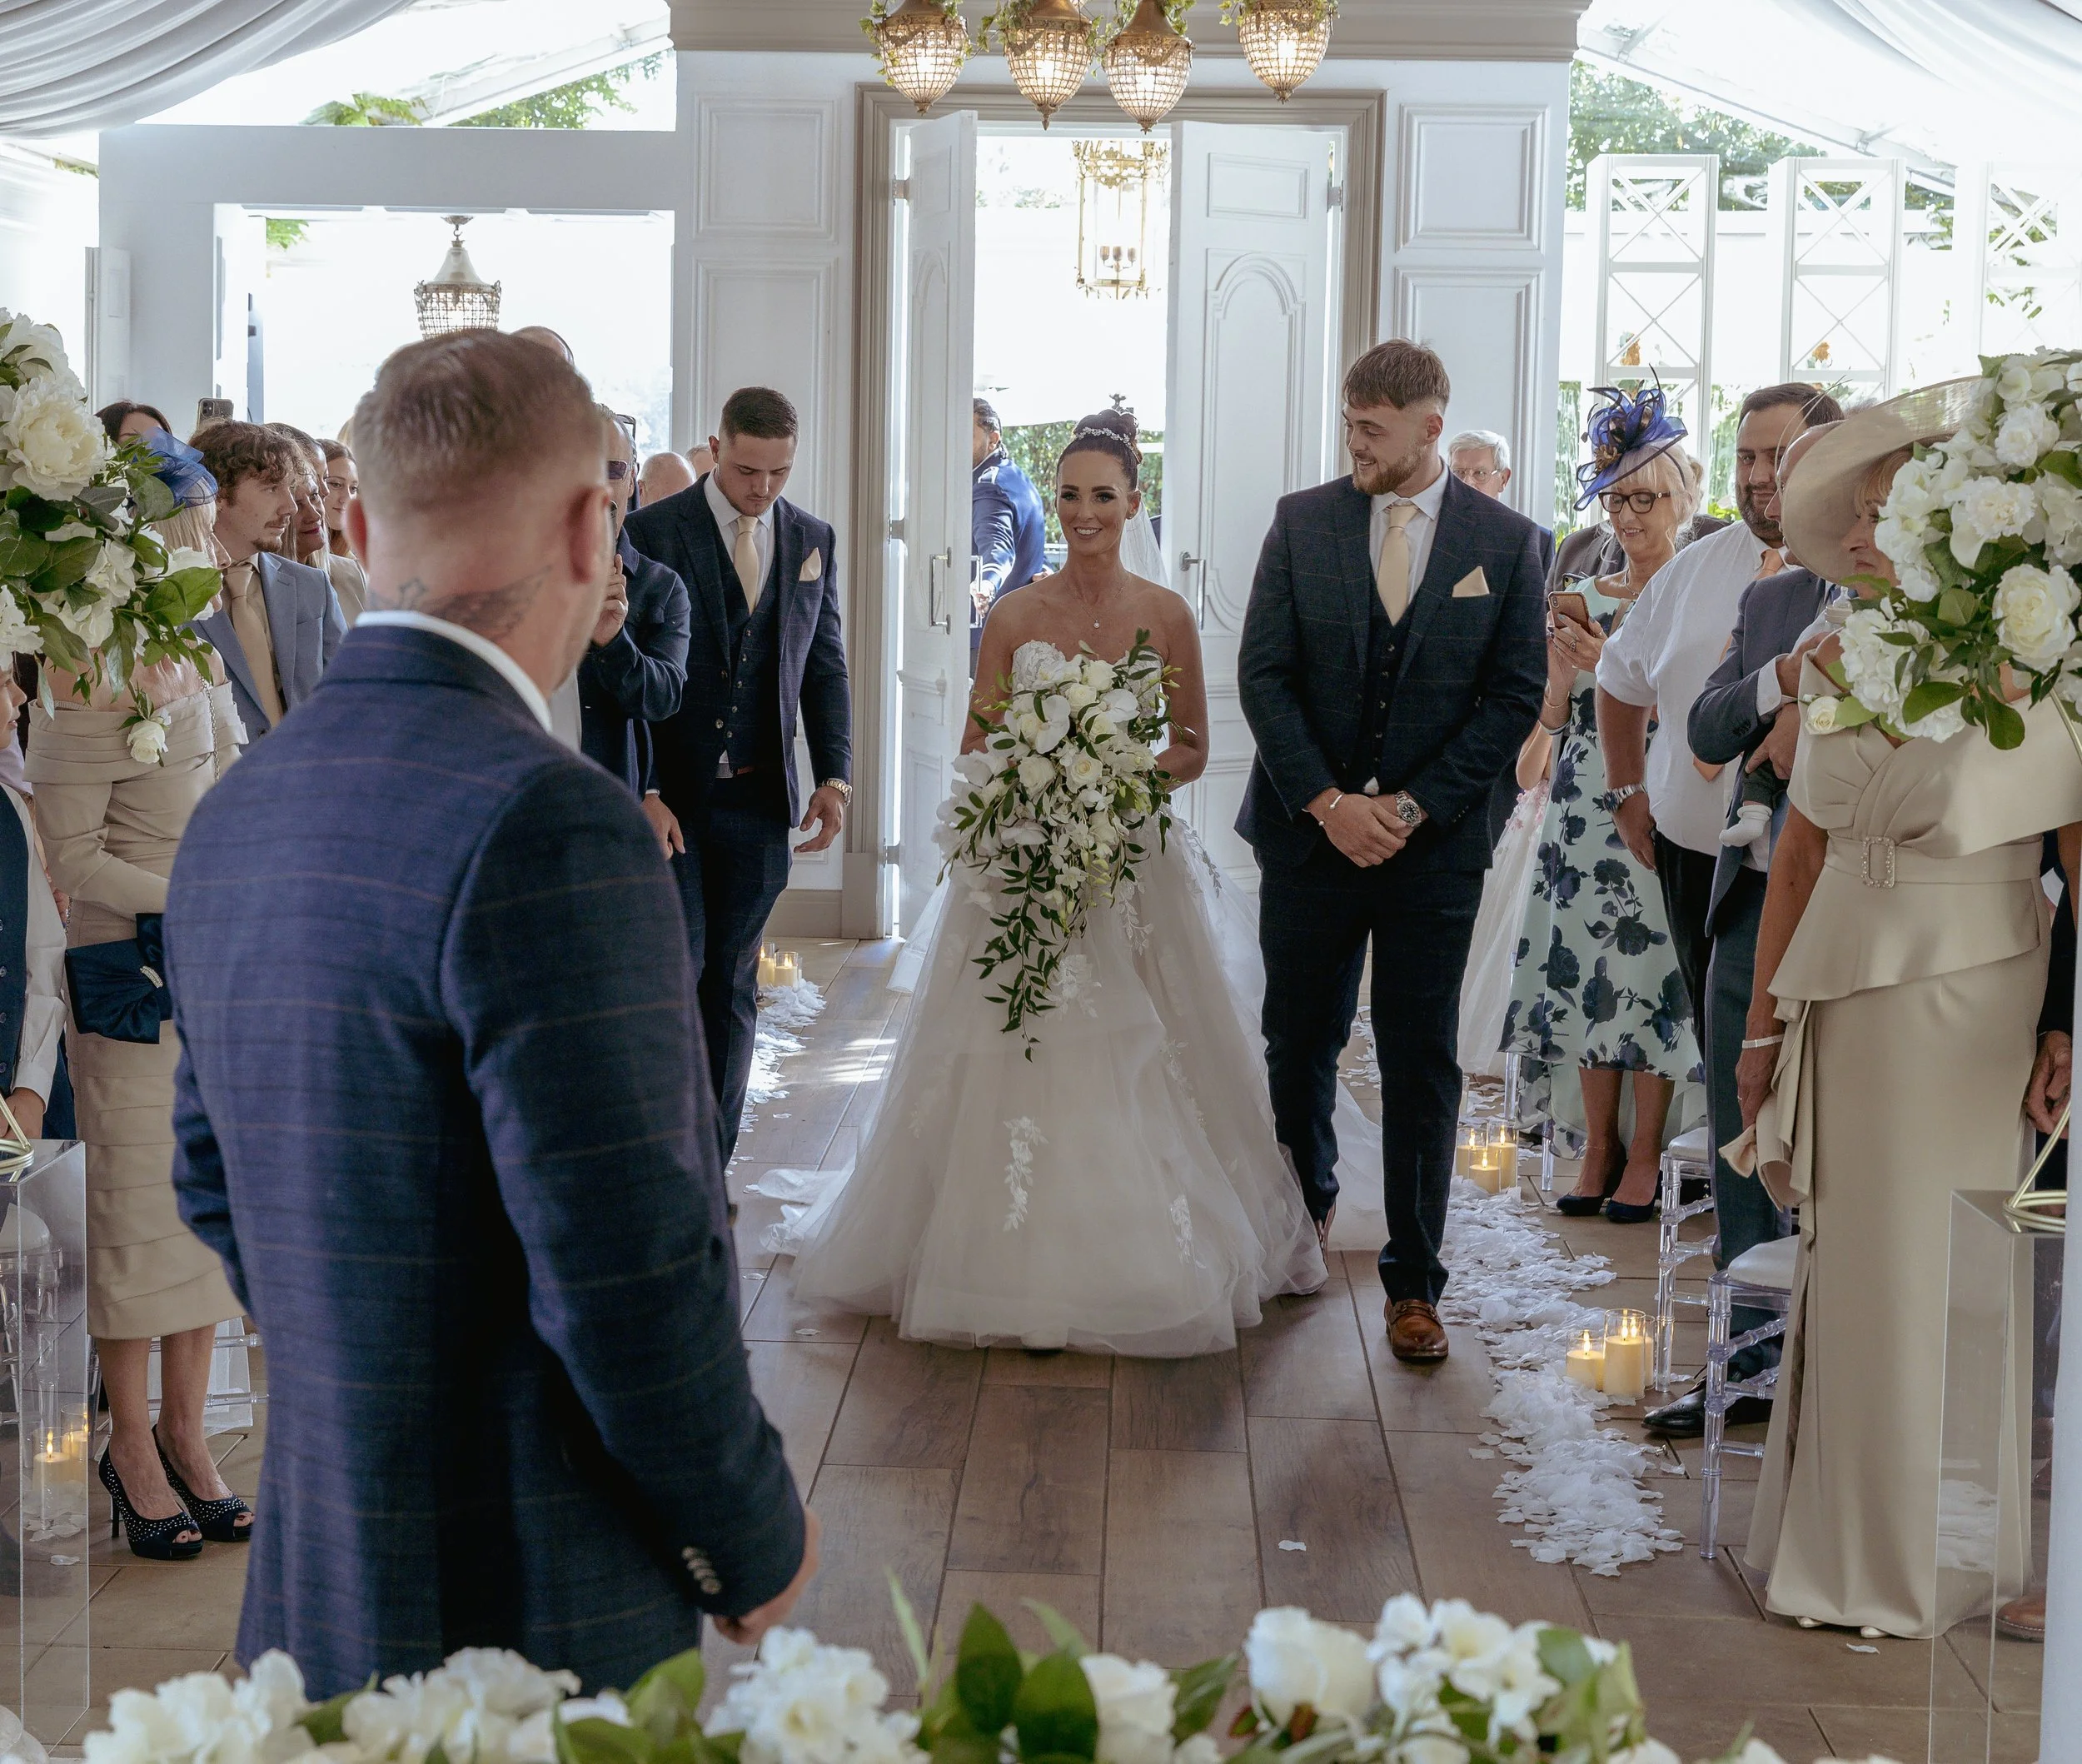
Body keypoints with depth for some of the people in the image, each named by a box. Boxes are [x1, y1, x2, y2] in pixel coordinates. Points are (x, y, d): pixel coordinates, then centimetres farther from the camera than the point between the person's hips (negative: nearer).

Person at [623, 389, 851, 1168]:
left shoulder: (813, 540, 8)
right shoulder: (652, 531, -6)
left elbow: (826, 666, 13)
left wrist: (834, 775, 1)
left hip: (759, 801, 4)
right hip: (668, 798, -4)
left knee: (732, 984, 10)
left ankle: (711, 1166, 18)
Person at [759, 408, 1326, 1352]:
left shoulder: (1167, 616, 2)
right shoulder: (1015, 616, 2)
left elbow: (1192, 750, 7)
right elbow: (974, 750, 6)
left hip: (1135, 868, 0)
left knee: (1137, 1069, 1)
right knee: (1019, 1056, -1)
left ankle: (1142, 1262, 16)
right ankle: (1023, 1260, 11)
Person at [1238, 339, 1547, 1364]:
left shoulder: (1505, 541, 0)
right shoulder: (1303, 522, 2)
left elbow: (1514, 697, -1)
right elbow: (1264, 674, 0)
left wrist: (1412, 808, -9)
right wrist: (1327, 803, -10)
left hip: (1434, 846, -1)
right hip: (1309, 832, 2)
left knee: (1421, 1068, 1)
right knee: (1299, 1046, 11)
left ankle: (1414, 1284, 10)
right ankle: (1307, 1207, 37)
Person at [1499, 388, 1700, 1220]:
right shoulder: (1585, 598, 12)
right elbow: (1553, 715, 11)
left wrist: (1612, 666, -15)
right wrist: (1564, 664, -9)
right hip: (1584, 807, 4)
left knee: (1649, 970, -5)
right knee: (1585, 971, 4)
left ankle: (1645, 1154, 5)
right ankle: (1599, 1147, 13)